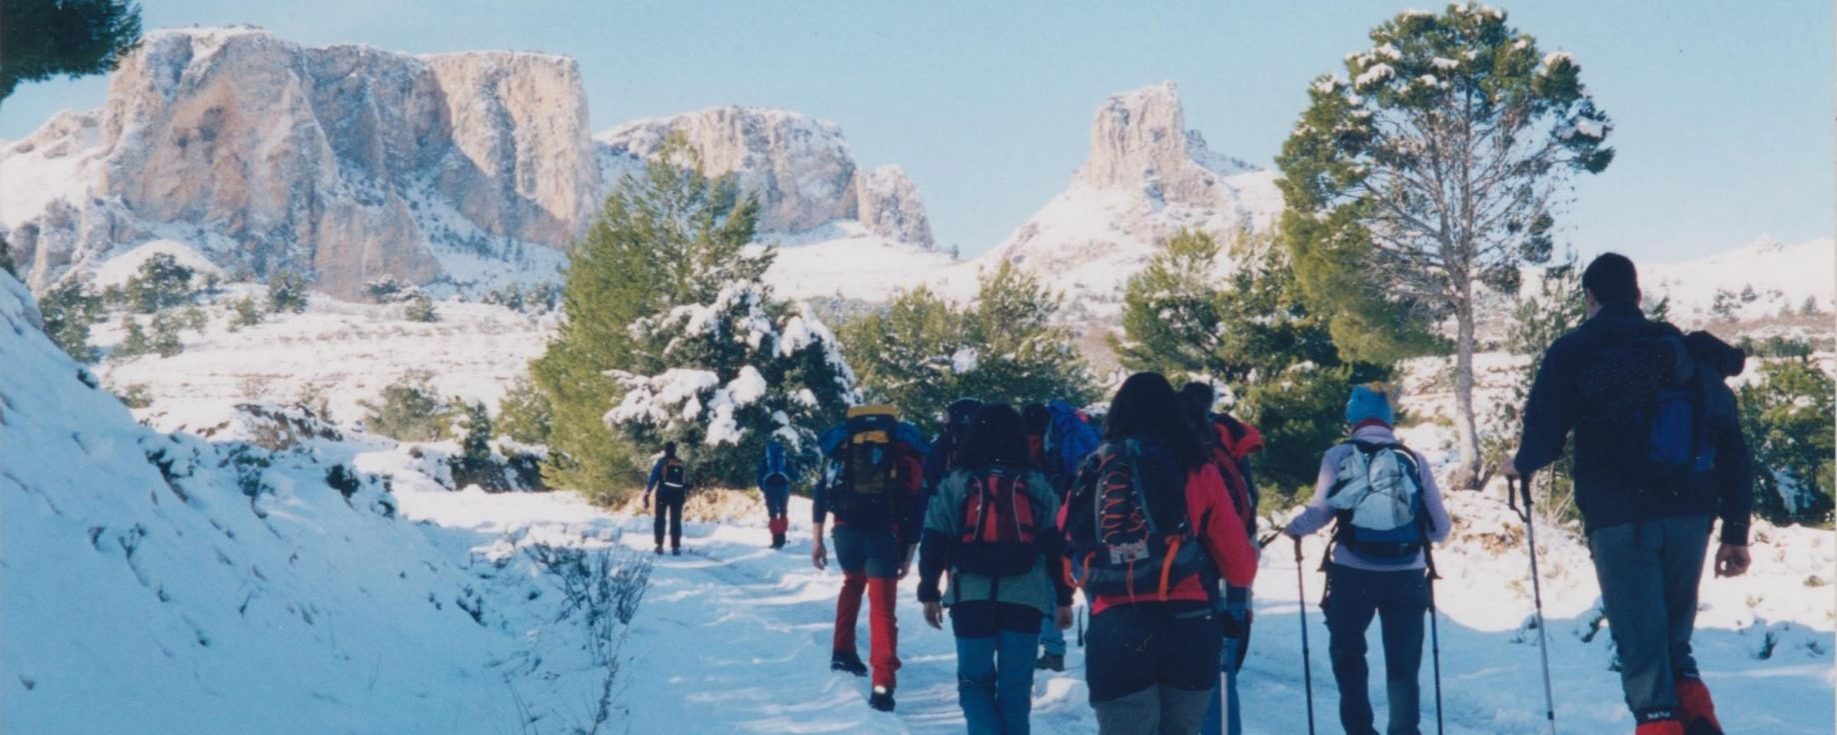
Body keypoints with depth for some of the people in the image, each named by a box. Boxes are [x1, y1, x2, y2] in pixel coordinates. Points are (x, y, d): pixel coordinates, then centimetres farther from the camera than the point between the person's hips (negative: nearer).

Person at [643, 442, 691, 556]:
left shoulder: (660, 462, -2)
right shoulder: (682, 464, 9)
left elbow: (653, 479, -7)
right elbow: (686, 482, 11)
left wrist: (647, 494, -6)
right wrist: (686, 494, 19)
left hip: (663, 494, -2)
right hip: (678, 494, 2)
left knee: (659, 520, 8)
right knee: (676, 521, 8)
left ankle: (659, 546, 2)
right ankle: (675, 547, 3)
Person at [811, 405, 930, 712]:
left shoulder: (845, 444, 21)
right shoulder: (906, 450, 17)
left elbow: (821, 493, 12)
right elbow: (917, 509, 9)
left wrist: (817, 540, 13)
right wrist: (908, 556, 11)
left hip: (846, 528, 2)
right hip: (884, 533, -2)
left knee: (853, 581, 33)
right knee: (882, 607, 0)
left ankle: (843, 651, 32)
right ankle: (883, 685, -11)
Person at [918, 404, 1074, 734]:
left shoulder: (955, 483, 4)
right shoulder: (1037, 485, 6)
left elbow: (933, 543, 4)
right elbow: (1057, 545, 7)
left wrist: (929, 594, 13)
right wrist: (1063, 599, 13)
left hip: (971, 597, -1)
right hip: (1025, 598, 1)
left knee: (975, 680, 10)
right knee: (1015, 686, 7)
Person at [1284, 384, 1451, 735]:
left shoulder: (1339, 455, 0)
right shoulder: (1413, 459, 5)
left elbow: (1318, 514, -8)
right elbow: (1440, 527, 6)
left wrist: (1292, 528, 12)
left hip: (1353, 574, -1)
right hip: (1407, 575, 1)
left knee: (1347, 653, 19)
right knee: (1403, 665, 9)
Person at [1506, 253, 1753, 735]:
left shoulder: (1573, 352, 2)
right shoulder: (1690, 352, 14)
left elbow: (1543, 437, -6)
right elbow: (1733, 450, 10)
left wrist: (1521, 466, 17)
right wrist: (1736, 531, 13)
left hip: (1620, 519, -4)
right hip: (1689, 516, 4)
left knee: (1642, 651, 0)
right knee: (1675, 643, 18)